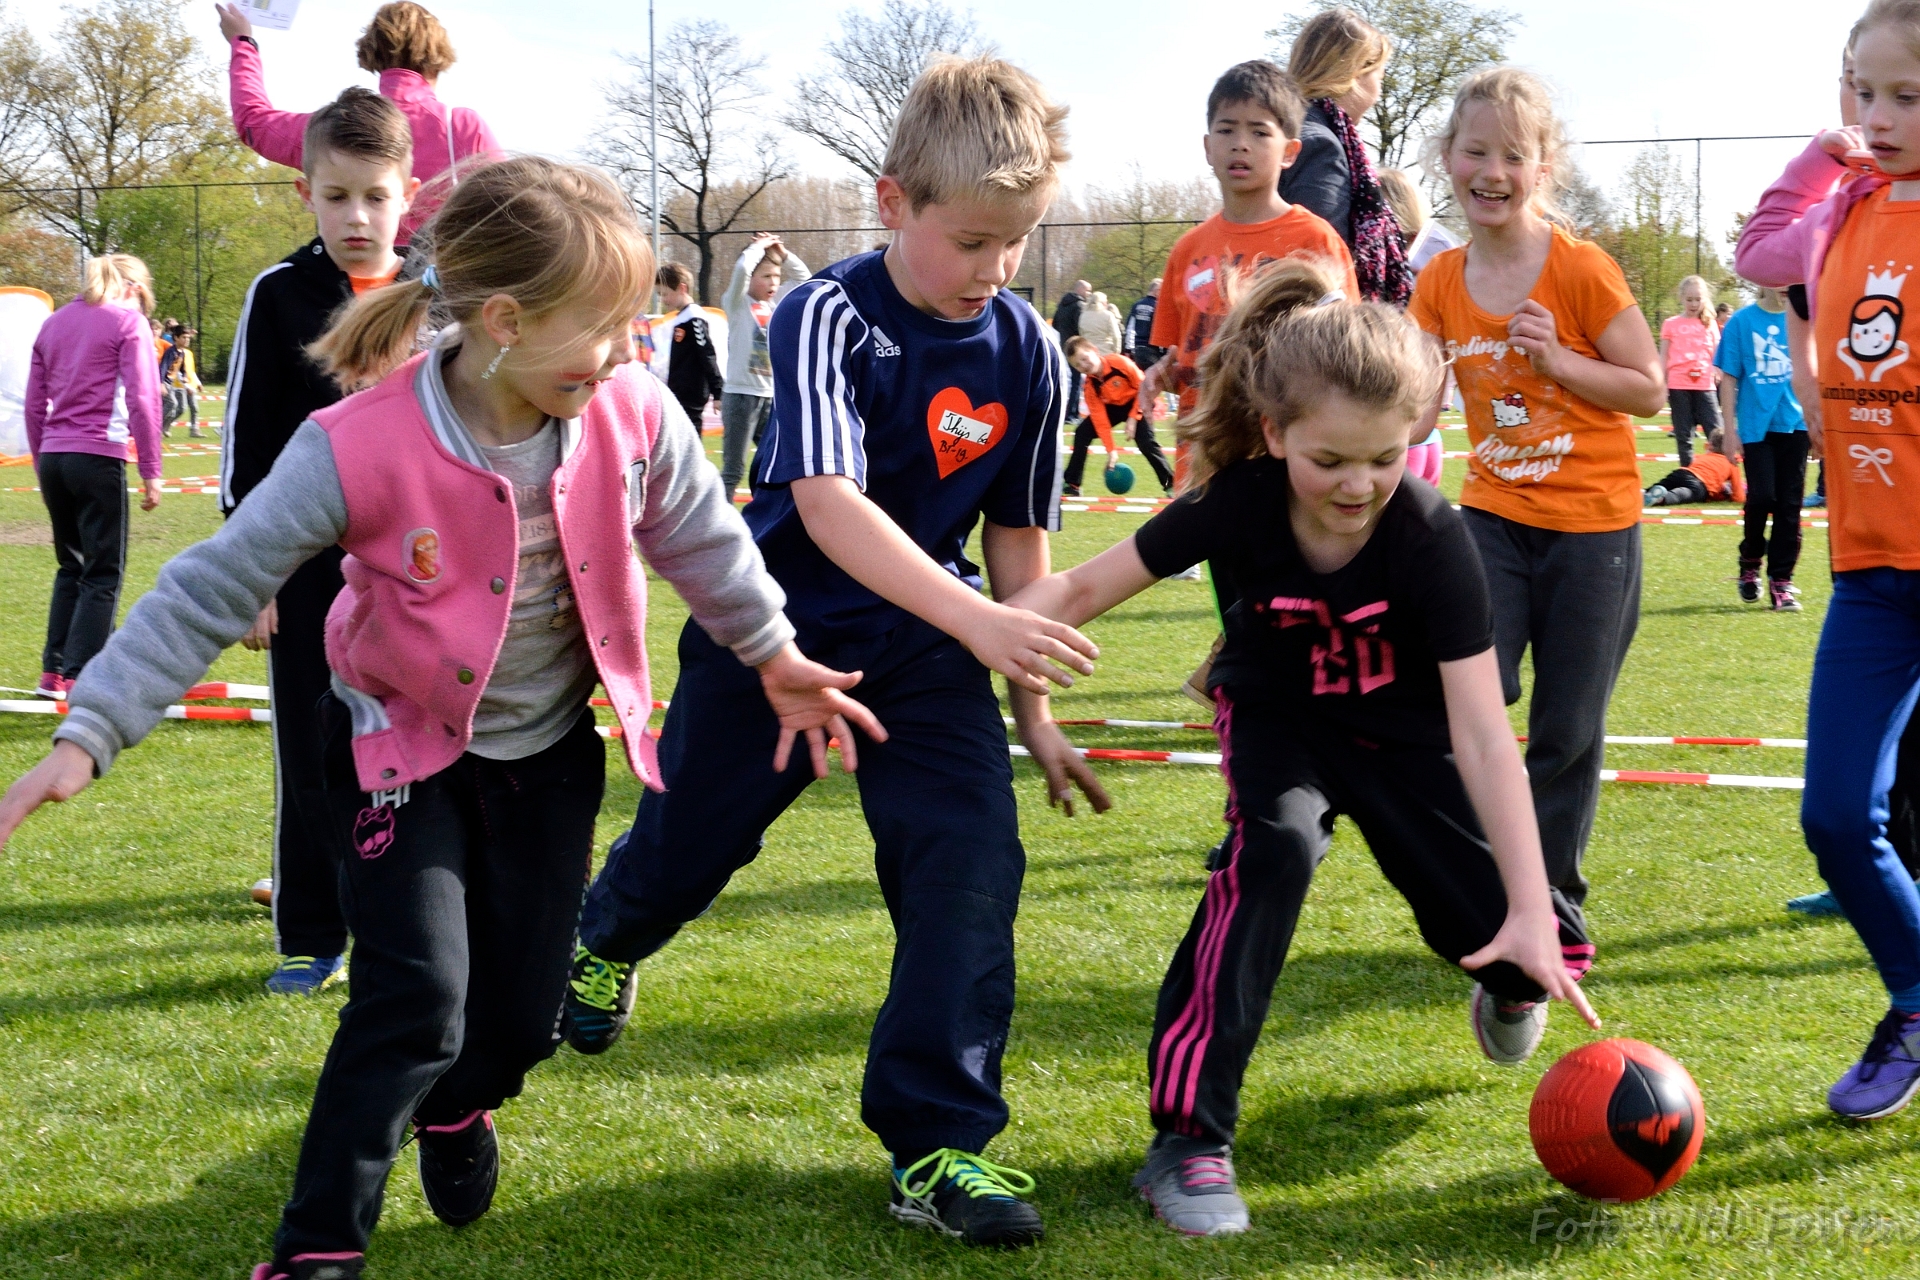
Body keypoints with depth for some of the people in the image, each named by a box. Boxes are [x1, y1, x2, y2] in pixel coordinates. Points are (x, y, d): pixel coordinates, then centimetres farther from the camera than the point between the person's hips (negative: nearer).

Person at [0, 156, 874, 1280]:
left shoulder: (634, 414, -19)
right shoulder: (360, 450, -29)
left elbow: (700, 539, 2)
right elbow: (216, 589, -23)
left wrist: (774, 653, 11)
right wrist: (91, 735, -26)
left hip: (552, 749, 4)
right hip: (405, 749, -4)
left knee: (525, 1010, 9)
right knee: (418, 992, -19)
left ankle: (456, 1105, 47)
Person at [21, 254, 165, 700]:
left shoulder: (54, 323, 16)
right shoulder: (128, 322, -1)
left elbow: (34, 404, 16)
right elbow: (142, 401, -9)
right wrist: (151, 472, -7)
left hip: (53, 458, 6)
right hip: (99, 458, -6)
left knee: (71, 566, 19)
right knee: (103, 574, 0)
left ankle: (53, 671, 17)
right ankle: (79, 677, -4)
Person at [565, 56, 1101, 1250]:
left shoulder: (1028, 353, -9)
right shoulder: (829, 320, -24)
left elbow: (1018, 534, 2)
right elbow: (828, 501, -37)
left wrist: (1033, 709, 3)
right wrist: (975, 619, -48)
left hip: (928, 648, 3)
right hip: (777, 626, -3)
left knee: (972, 855, -15)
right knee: (686, 839, 15)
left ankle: (940, 1145, -7)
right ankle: (605, 949, 53)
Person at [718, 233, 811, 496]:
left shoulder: (774, 303, 12)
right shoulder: (737, 302, -5)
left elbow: (803, 277, 20)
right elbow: (742, 269, -24)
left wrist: (782, 252, 7)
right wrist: (759, 247, -7)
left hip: (771, 396, 7)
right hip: (741, 395, -7)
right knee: (733, 470, -6)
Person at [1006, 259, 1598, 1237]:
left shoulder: (1429, 535, -33)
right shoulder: (1237, 503, -29)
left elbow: (1482, 731, -35)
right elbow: (1087, 587, -16)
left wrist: (1531, 911, -40)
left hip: (1405, 733, 0)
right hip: (1279, 716, 0)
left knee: (1530, 952, -8)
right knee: (1276, 843, -33)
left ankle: (1511, 982, 36)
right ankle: (1188, 1135, -28)